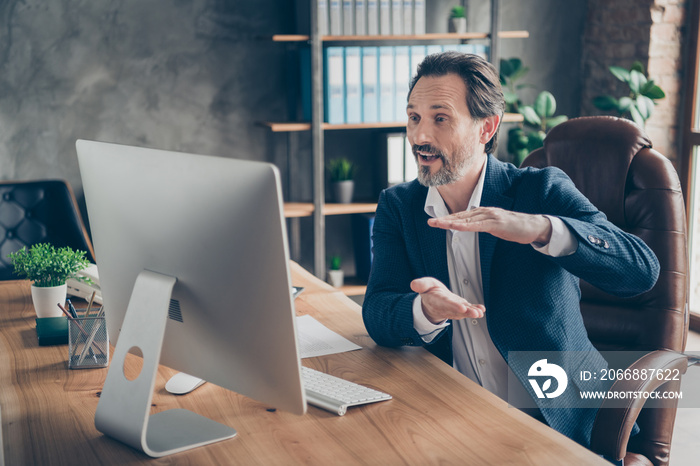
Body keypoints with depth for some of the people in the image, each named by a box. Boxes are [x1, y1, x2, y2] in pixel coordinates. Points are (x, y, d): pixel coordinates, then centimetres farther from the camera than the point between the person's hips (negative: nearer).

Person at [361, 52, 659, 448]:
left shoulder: (542, 190, -4)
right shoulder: (397, 206, 6)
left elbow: (642, 270, -17)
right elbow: (377, 315, -5)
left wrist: (542, 229, -35)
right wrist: (426, 310, -30)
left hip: (558, 422, -3)